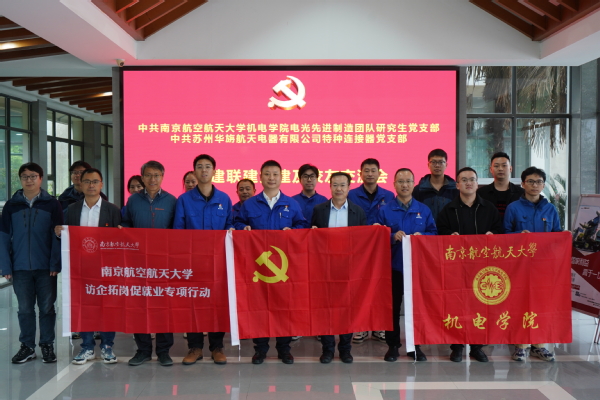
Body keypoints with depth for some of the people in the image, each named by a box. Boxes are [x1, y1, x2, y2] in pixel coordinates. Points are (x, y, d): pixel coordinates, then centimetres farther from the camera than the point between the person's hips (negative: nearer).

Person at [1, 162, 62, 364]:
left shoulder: (52, 204, 0)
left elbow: (58, 236, -3)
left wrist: (55, 264, -11)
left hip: (46, 267, -1)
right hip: (20, 267, 2)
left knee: (47, 307, 7)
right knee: (25, 309, 9)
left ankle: (47, 345, 19)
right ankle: (27, 346, 21)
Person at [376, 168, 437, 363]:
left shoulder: (424, 210, 9)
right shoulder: (385, 211, 4)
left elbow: (434, 234, 8)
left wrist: (421, 236, -12)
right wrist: (393, 237, -16)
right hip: (393, 266, -1)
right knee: (392, 307, 3)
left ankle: (415, 345, 18)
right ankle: (392, 345, 15)